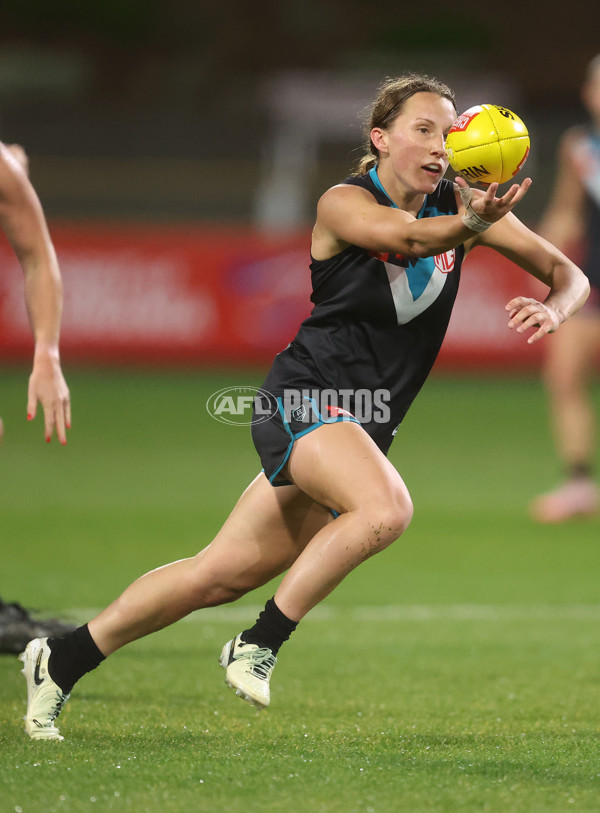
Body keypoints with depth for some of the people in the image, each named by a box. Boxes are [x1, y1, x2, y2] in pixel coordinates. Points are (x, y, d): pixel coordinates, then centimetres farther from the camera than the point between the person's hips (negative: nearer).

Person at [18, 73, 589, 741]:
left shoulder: (459, 202, 2)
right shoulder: (345, 204, -12)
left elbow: (567, 274, 3)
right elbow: (407, 235, -34)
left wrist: (552, 309, -20)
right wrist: (469, 225, -55)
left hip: (364, 427, 6)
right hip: (304, 400, -6)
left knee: (220, 575, 7)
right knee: (386, 508, -34)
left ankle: (61, 662, 20)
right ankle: (258, 646, -19)